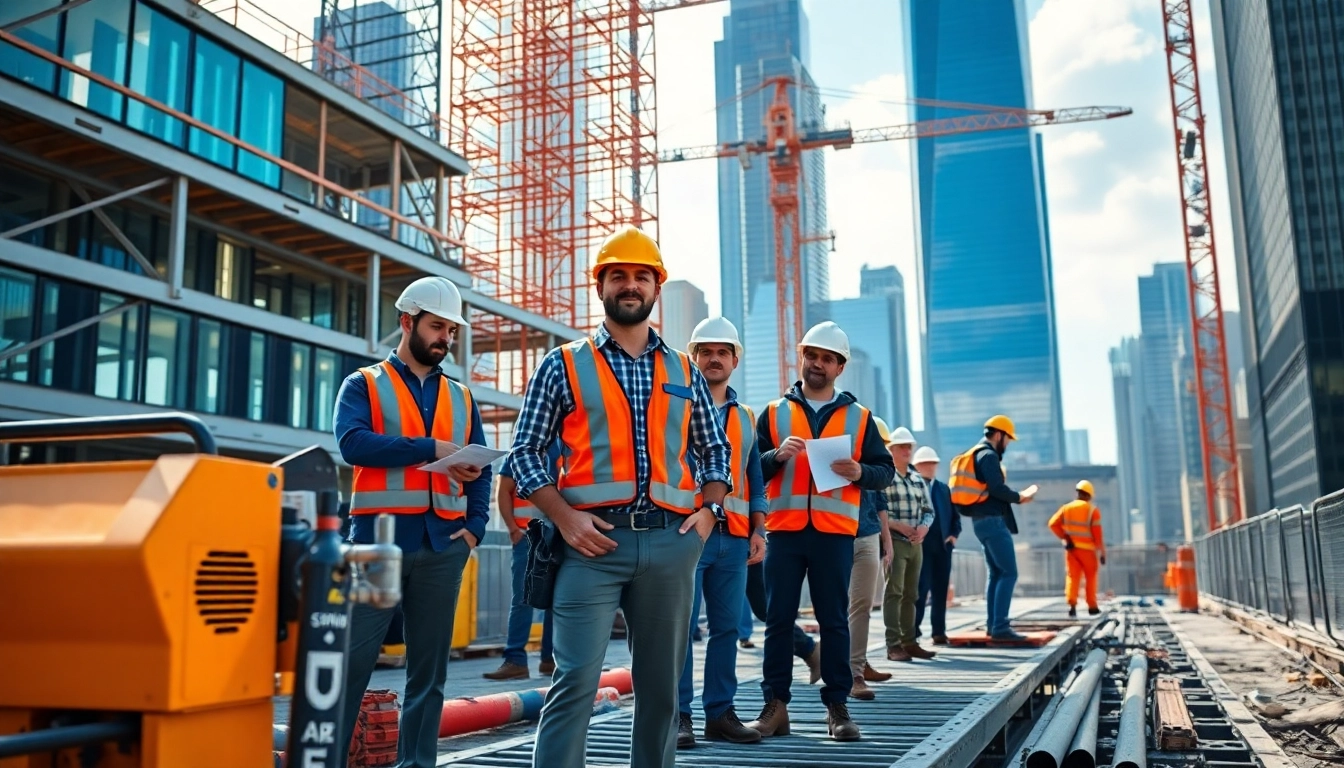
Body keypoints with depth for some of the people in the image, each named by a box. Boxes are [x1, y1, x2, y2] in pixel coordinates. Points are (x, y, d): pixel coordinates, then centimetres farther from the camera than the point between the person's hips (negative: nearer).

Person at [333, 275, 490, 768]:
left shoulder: (461, 398, 17)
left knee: (429, 671, 7)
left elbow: (481, 468, 15)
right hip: (379, 537, -4)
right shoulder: (364, 385, 6)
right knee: (350, 663, -2)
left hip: (443, 544, 4)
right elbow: (353, 443, -12)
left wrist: (475, 525, -1)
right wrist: (432, 449, -17)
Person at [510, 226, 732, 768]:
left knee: (661, 683, 11)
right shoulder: (563, 366, 5)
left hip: (670, 542, 4)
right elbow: (526, 451, 2)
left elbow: (716, 449, 19)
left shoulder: (683, 372, 14)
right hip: (593, 540, -3)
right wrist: (564, 516, -11)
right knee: (575, 680, -9)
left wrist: (709, 510, 3)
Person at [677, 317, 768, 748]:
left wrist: (758, 530, 10)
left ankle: (720, 713, 15)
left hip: (734, 537, 5)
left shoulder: (745, 418, 19)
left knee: (727, 627, 7)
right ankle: (678, 716, 3)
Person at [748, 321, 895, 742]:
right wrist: (776, 456, -13)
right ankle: (775, 705, 8)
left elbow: (885, 470, 9)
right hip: (785, 529, 0)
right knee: (778, 619, 1)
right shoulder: (774, 412, 10)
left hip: (835, 532, 0)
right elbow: (751, 469, 6)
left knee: (834, 620, 4)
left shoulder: (859, 416, 10)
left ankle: (837, 706, 11)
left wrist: (860, 472, -11)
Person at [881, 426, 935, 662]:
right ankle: (893, 645, -9)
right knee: (894, 592, -10)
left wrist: (924, 526, -4)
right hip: (894, 541, -7)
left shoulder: (918, 479, 15)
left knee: (910, 594, 10)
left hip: (916, 543, 7)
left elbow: (928, 509, 16)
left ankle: (909, 642, 16)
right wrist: (898, 525, -19)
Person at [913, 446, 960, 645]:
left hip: (943, 545, 6)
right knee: (920, 589, -8)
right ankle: (912, 631, -2)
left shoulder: (944, 488, 18)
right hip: (921, 545, -5)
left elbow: (954, 515, 18)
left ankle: (939, 633, 12)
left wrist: (954, 534, 4)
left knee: (940, 590, 7)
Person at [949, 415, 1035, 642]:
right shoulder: (988, 455, -12)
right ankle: (1000, 627, -14)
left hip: (981, 520, 10)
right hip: (992, 520, -10)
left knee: (995, 572, 13)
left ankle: (992, 624, 14)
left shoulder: (975, 455, 18)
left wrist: (1011, 498, 13)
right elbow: (997, 488, -20)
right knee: (1009, 573, -10)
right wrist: (1019, 497, -6)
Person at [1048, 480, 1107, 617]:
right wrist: (1102, 552, -3)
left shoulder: (1067, 508, 3)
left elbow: (1053, 524, -6)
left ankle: (1072, 604, -17)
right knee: (1091, 577, 14)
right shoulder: (1093, 510, -7)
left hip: (1071, 548, 2)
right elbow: (1097, 534, -10)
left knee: (1072, 576, 0)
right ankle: (1092, 606, 17)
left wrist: (1064, 537, -1)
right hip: (1087, 549, -2)